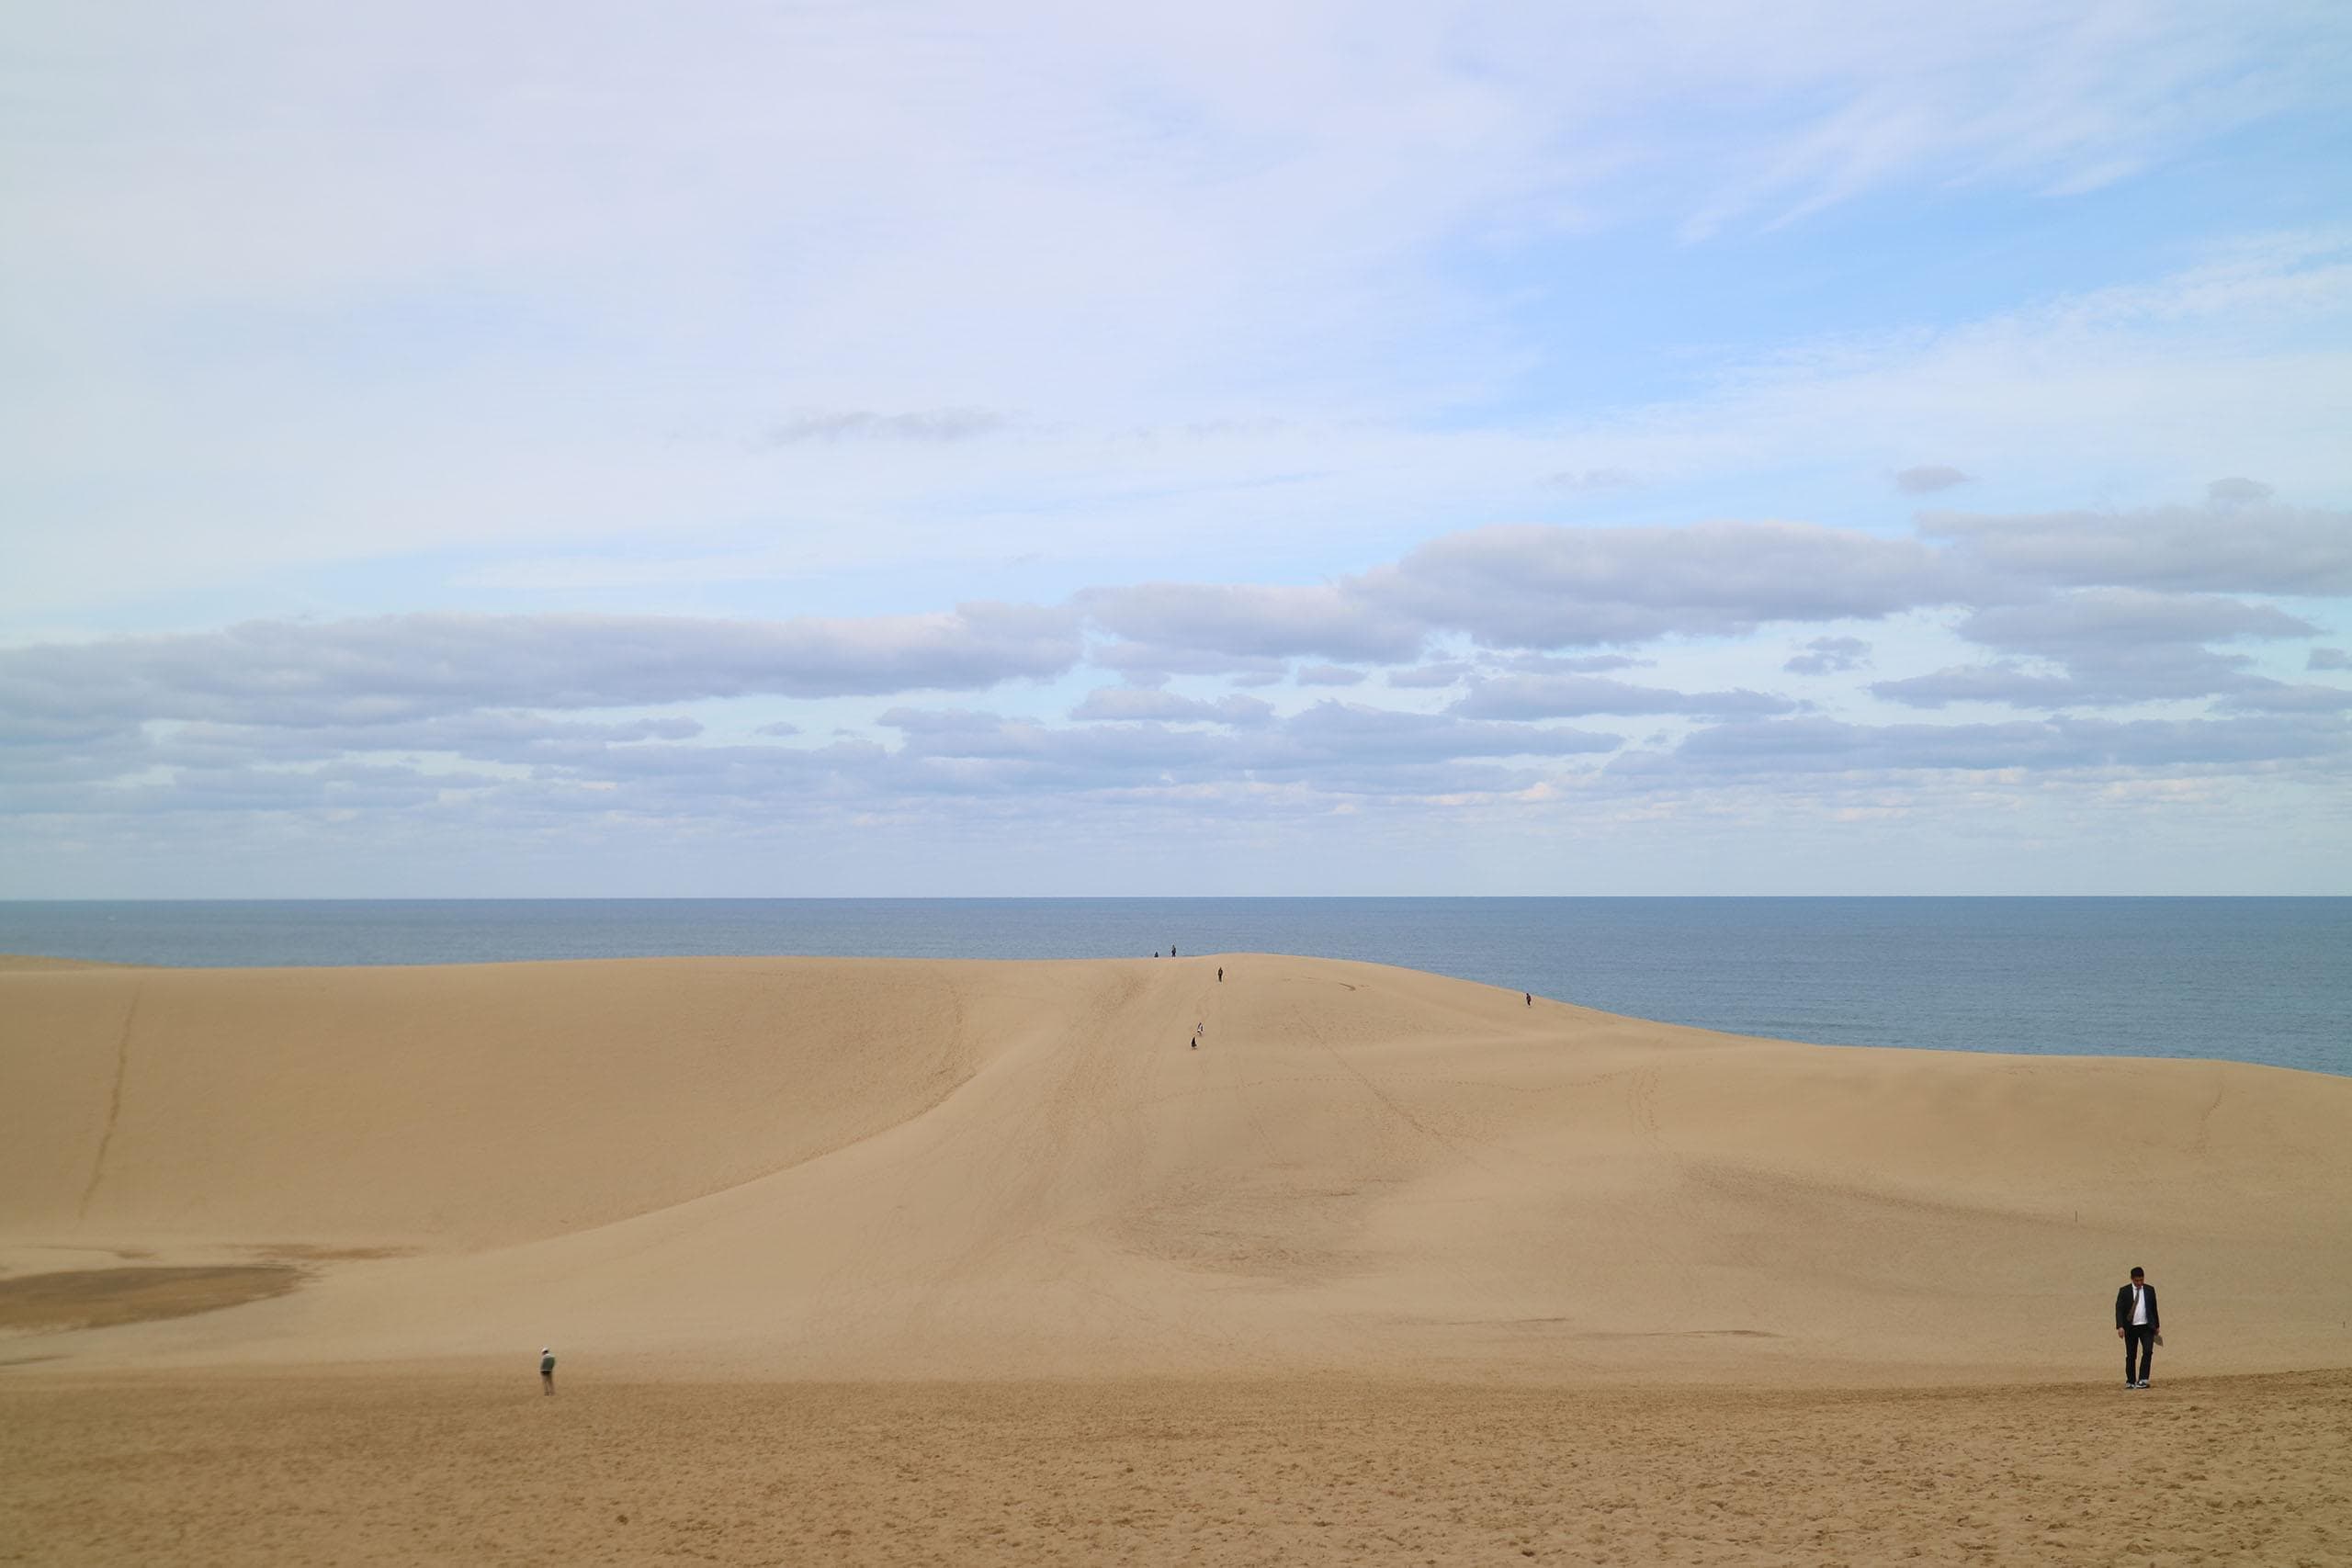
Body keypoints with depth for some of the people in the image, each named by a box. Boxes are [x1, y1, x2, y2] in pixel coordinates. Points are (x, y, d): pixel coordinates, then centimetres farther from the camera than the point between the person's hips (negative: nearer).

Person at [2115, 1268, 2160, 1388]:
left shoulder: (2150, 1290, 6)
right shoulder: (2124, 1291, -2)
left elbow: (2154, 1309, 14)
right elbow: (2119, 1309, -7)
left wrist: (2157, 1326, 16)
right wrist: (2120, 1327, -18)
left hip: (2146, 1327, 1)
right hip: (2130, 1328, -1)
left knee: (2148, 1351, -15)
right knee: (2130, 1356, 4)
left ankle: (2142, 1380, -14)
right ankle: (2130, 1381, 14)